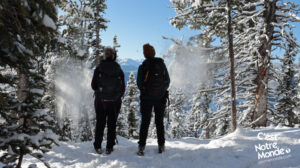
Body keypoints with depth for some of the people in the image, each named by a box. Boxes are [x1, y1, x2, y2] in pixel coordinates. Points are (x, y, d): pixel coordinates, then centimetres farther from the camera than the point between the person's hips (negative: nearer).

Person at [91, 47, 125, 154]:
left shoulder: (99, 69, -6)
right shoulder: (119, 70, -3)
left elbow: (93, 85, -5)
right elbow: (123, 88, -1)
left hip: (100, 101, 0)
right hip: (115, 101, 0)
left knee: (100, 123, 13)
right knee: (112, 124, 11)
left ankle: (97, 146, 16)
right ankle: (109, 147, 12)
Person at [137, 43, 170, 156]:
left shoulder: (143, 67, -11)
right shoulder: (162, 64, -3)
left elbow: (139, 84, -6)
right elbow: (167, 81, 1)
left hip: (147, 98, -2)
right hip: (161, 98, 2)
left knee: (145, 122, 6)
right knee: (159, 121, 14)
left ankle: (141, 147, 3)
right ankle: (161, 145, 15)